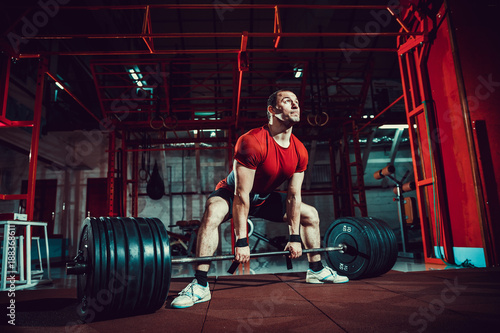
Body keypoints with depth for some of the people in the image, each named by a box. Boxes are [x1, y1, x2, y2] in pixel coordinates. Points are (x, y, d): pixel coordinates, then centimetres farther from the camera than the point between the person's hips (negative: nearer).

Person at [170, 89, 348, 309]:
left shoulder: (300, 152, -13)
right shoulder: (252, 142, -33)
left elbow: (293, 196, -6)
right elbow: (241, 194, -32)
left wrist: (295, 237, -5)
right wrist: (241, 242, -32)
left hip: (264, 198, 7)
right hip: (232, 193, -6)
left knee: (311, 215, 7)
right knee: (213, 213, -39)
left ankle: (316, 270, 24)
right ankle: (200, 285, -31)